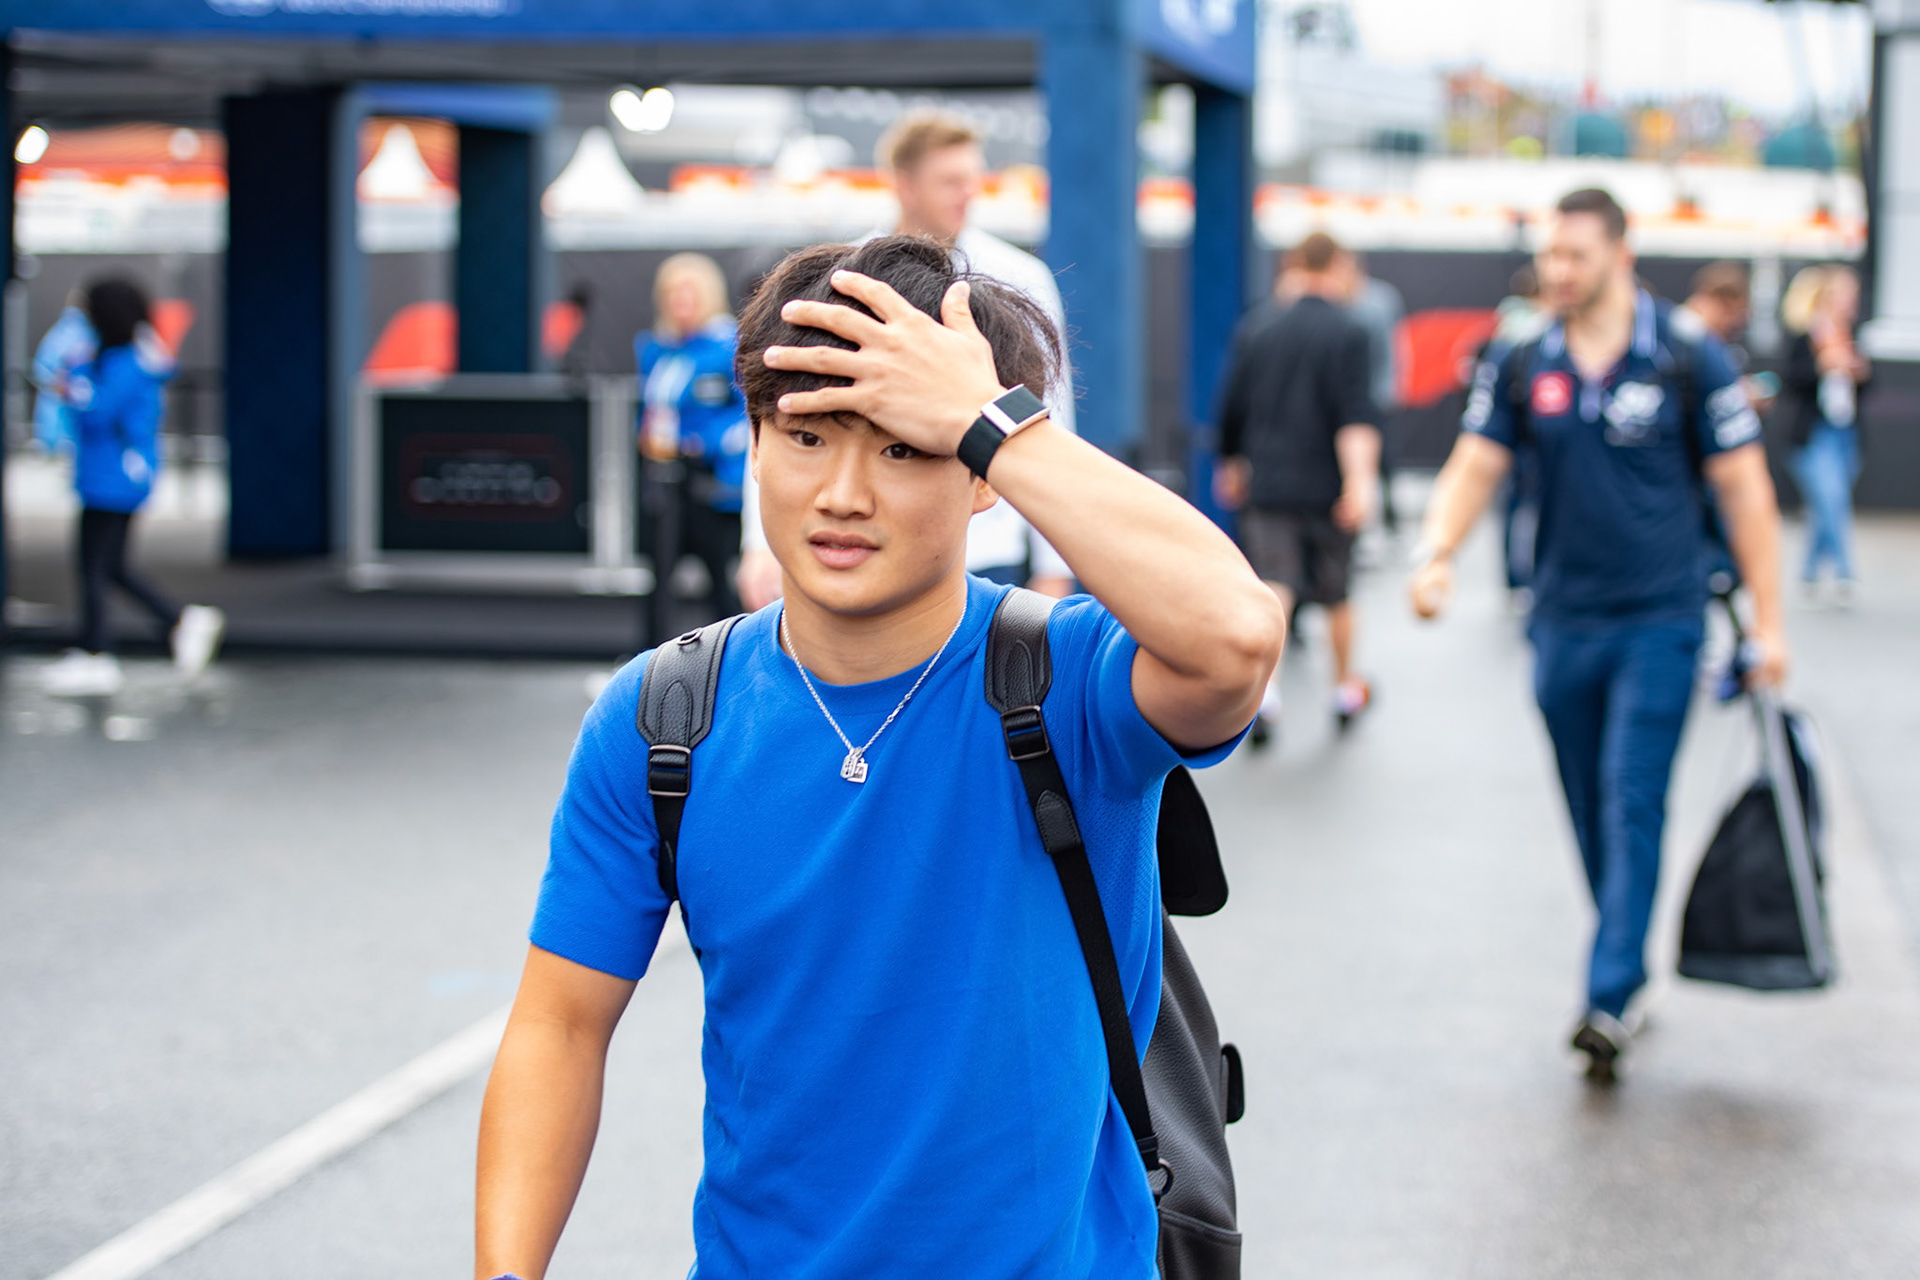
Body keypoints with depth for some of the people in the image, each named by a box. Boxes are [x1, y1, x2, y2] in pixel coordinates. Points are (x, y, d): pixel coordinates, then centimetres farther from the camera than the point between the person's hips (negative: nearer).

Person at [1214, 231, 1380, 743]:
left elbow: (1232, 407, 12)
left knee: (1272, 585, -7)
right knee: (1336, 591, 15)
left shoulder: (1255, 325, 5)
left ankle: (1265, 687, -28)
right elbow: (1356, 414, -17)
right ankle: (1346, 688, 31)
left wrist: (1233, 463, 26)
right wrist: (1360, 480, -22)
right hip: (1325, 485, -2)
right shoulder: (1345, 331, -7)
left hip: (1266, 484, 2)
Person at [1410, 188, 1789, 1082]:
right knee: (1590, 811, 11)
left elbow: (1743, 490, -1)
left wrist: (1767, 622, -3)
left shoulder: (1691, 363, -5)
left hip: (1660, 618, -4)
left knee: (1633, 802, -11)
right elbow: (1473, 470, 5)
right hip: (1563, 621, 4)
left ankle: (1610, 999, -12)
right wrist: (1435, 557, -15)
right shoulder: (1520, 369, 4)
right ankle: (1629, 960, 27)